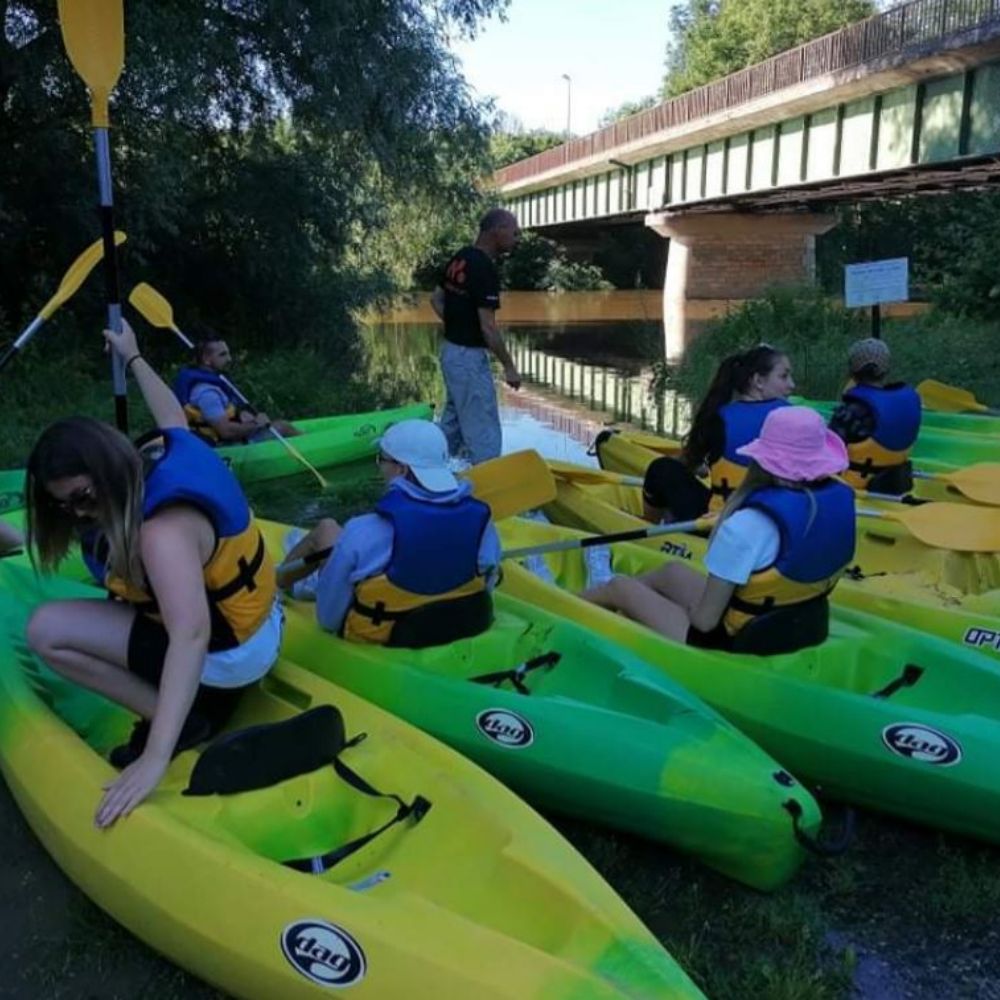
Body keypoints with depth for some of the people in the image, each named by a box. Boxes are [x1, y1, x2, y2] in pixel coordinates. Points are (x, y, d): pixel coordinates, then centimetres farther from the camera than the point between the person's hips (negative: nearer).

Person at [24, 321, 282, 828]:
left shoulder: (164, 528, -31)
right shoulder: (167, 452, -6)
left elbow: (191, 635, -42)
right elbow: (173, 415, 20)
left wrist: (156, 756, -46)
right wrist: (133, 357, 35)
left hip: (230, 647, -10)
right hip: (253, 614, 10)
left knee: (47, 628, -15)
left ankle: (187, 721, -10)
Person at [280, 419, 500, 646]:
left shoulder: (362, 534, -28)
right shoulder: (481, 521, -19)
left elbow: (328, 618, -16)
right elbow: (484, 592, -2)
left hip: (377, 636, -3)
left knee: (326, 529, 17)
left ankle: (274, 582, 47)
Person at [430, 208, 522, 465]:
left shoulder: (460, 258, 6)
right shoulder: (485, 270, -21)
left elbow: (436, 299, 17)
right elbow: (488, 328, -23)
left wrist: (457, 326, 13)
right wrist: (509, 367, -14)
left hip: (450, 351, 10)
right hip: (470, 357, -10)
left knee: (452, 426, 21)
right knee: (483, 435, -2)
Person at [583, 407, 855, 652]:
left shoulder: (748, 525, -31)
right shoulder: (841, 500, -10)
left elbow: (705, 620, -22)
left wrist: (689, 609, 1)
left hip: (736, 646, -7)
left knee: (622, 587, 13)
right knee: (671, 572, 27)